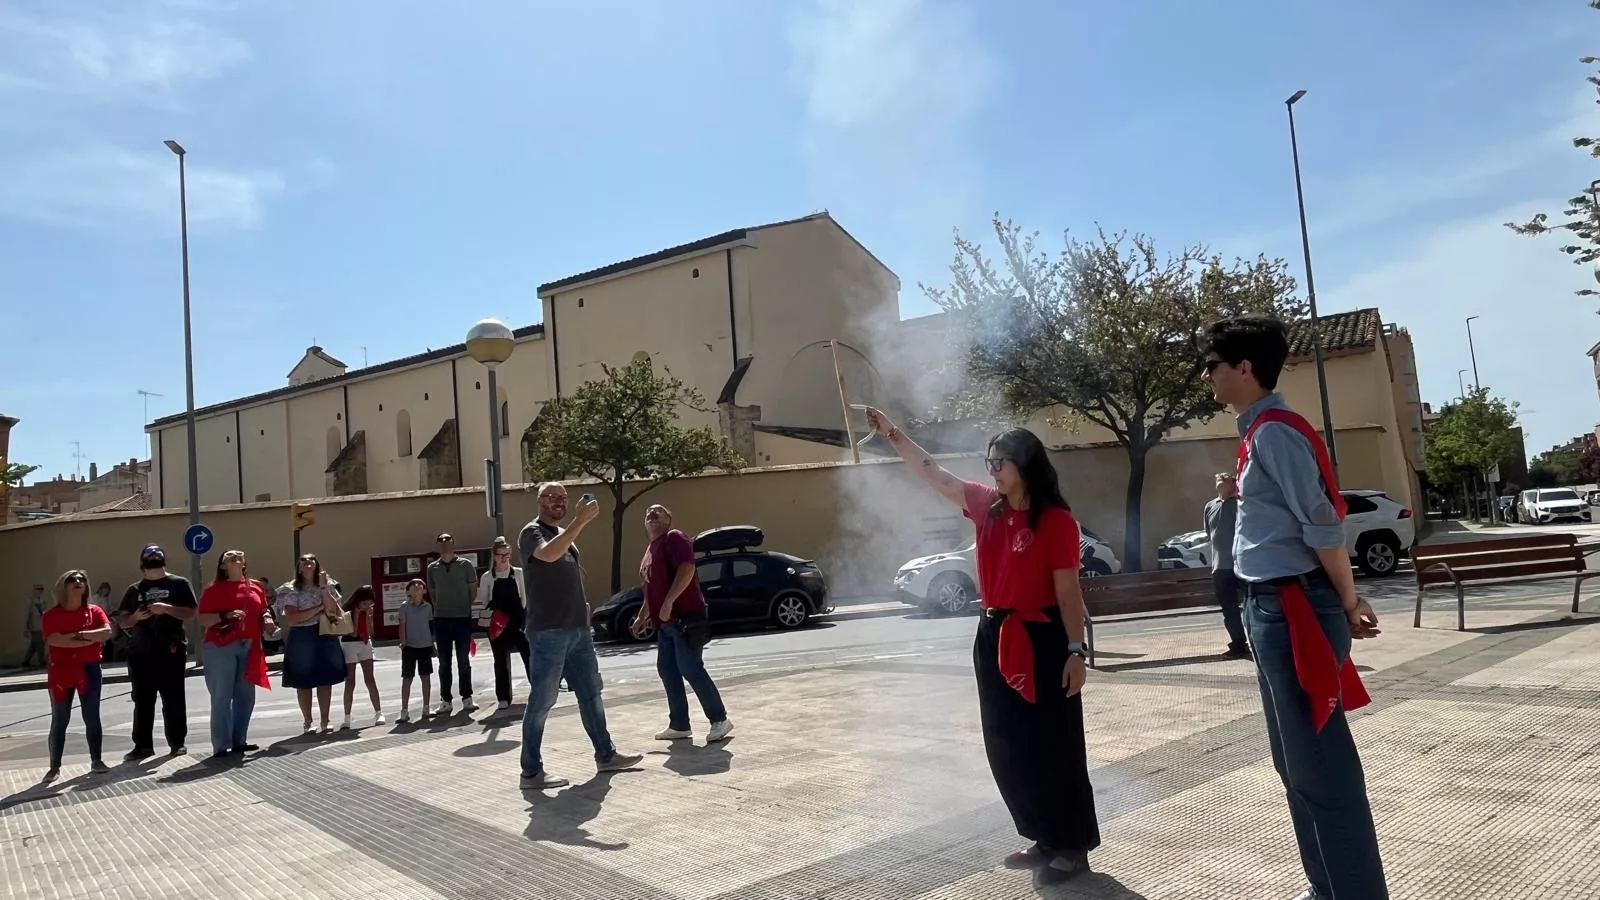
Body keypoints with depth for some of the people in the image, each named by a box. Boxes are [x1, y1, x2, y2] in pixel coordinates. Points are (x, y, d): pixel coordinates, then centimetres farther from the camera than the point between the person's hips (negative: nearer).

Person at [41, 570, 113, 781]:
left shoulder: (94, 611, 4)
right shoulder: (51, 615, -2)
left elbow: (107, 632, -10)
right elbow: (54, 640, -17)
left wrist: (80, 634, -20)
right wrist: (91, 640, -16)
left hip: (90, 669, 2)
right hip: (61, 671, -2)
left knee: (92, 718, 6)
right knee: (59, 721, 3)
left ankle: (96, 761, 13)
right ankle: (54, 767, 10)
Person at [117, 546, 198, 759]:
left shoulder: (179, 584, 4)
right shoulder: (134, 589, 13)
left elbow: (190, 613, -3)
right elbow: (122, 620, 13)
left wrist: (167, 608, -17)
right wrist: (135, 616, -7)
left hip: (170, 650, -3)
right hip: (140, 652, 3)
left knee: (173, 699, 2)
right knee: (142, 701, 7)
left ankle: (177, 743, 8)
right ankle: (143, 745, 12)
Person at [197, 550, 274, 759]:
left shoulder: (255, 587, 13)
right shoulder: (213, 589, -1)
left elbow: (264, 611, 25)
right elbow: (202, 620, -5)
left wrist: (267, 618, 4)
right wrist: (224, 616, -20)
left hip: (249, 647, 5)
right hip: (221, 647, -5)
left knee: (246, 696, 9)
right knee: (222, 697, -4)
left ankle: (239, 741, 18)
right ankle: (221, 746, -1)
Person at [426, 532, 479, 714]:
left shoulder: (466, 564, 0)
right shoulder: (432, 568, 6)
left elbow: (473, 591, 4)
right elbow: (432, 593, 13)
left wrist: (463, 606, 3)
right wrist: (443, 608, 6)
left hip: (463, 618, -2)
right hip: (441, 619, 2)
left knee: (463, 660, 4)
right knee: (444, 662, 6)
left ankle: (467, 698, 11)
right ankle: (445, 700, 11)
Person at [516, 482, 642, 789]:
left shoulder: (565, 534, 18)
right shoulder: (532, 532, -7)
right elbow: (548, 554, -30)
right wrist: (581, 521, -33)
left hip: (578, 629, 8)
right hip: (548, 631, -8)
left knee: (591, 694, 15)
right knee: (541, 701, -3)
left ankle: (606, 755, 25)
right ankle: (531, 772, 4)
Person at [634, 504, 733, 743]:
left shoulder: (674, 538, -7)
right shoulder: (650, 551, 22)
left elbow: (687, 569, -21)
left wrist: (668, 603, -26)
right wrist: (642, 616, 29)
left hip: (685, 617, -10)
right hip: (666, 622, 10)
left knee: (691, 669, -11)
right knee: (667, 670, 9)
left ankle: (720, 720, -3)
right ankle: (679, 725, 16)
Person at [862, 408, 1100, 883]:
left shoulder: (1056, 520, -12)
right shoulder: (987, 505, 6)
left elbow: (1068, 591, -12)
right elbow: (933, 473, 10)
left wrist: (1076, 651, -14)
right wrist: (892, 434, 7)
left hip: (1041, 640, -7)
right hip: (995, 638, 7)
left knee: (1054, 747, 2)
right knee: (1008, 747, 13)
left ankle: (1074, 848, 16)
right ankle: (1046, 840, 27)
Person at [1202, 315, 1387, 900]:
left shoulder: (1274, 432, -15)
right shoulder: (1258, 433, 16)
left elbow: (1322, 527, -18)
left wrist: (1347, 605, -8)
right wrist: (1344, 600, 18)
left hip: (1292, 609, -11)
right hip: (1272, 609, 11)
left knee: (1321, 765, -3)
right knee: (1296, 761, 19)